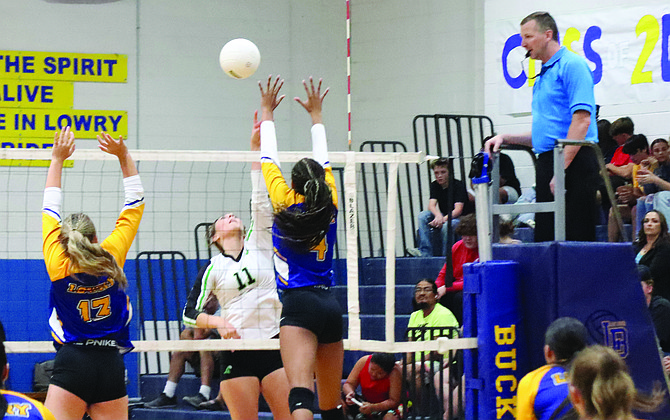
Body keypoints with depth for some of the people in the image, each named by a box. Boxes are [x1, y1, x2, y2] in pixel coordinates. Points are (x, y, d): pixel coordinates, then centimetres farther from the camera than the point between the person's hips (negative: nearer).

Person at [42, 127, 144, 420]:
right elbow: (135, 203, 12)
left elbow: (50, 209, 12)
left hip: (71, 363, -2)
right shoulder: (112, 256, 1)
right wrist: (124, 157, 15)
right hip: (111, 364, 2)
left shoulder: (58, 263, 0)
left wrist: (58, 160, 21)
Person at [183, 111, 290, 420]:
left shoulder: (258, 246, 9)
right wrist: (218, 322, -12)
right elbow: (191, 314, 8)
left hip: (274, 345, 2)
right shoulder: (214, 269, 6)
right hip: (238, 353, -2)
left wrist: (257, 147, -5)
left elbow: (260, 200, 1)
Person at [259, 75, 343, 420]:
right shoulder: (329, 205, 9)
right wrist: (316, 114, 37)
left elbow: (268, 159, 11)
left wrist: (267, 112, 24)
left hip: (300, 305, -5)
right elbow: (323, 161, 24)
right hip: (330, 305, 5)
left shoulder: (286, 204, -1)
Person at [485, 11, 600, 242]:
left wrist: (561, 170, -21)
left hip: (573, 163, -10)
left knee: (576, 240, -11)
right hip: (548, 162, 10)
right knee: (545, 242, 6)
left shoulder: (572, 65, -7)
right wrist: (506, 138, 15)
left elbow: (582, 120, -17)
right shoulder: (542, 77, 23)